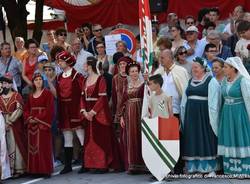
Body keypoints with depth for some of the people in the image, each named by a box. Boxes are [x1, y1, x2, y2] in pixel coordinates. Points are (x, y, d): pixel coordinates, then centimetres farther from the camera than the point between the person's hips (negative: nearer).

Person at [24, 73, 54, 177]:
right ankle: (34, 170, 7)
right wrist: (29, 118, -6)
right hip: (32, 124, 6)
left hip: (43, 123, -6)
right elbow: (26, 109, 13)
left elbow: (49, 109, -11)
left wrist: (38, 119, -15)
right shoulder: (31, 95, 17)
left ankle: (46, 170, -3)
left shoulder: (47, 93, -2)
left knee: (43, 146, -7)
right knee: (33, 146, 3)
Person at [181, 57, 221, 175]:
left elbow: (213, 103, -10)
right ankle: (194, 167, 14)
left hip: (204, 115, -6)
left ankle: (211, 168, 5)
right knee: (192, 141, 6)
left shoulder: (211, 81, -5)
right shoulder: (190, 81, 14)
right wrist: (183, 116, 13)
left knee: (207, 141, -2)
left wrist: (212, 118, -15)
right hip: (191, 115, 6)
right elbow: (184, 100, 17)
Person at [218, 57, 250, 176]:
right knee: (229, 142, 8)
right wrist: (222, 116, 11)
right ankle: (231, 170, 16)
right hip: (227, 115, 7)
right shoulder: (224, 81, 10)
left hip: (240, 115, -6)